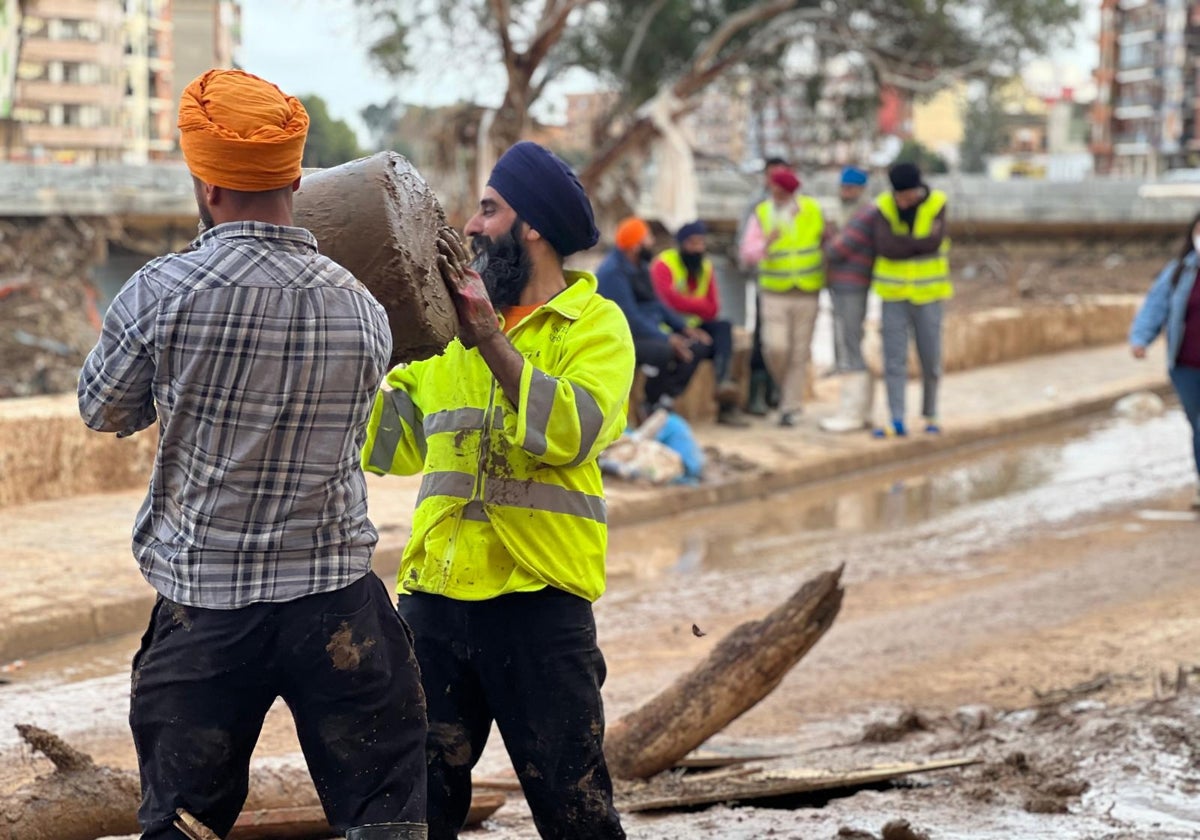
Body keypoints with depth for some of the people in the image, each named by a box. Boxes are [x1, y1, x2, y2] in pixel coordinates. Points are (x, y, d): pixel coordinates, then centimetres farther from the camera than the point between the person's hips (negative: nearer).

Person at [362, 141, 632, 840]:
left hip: (541, 599, -5)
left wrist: (490, 337, -21)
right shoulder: (449, 321, 16)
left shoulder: (594, 323, -1)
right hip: (436, 592, 5)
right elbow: (396, 445, 11)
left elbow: (572, 430, -19)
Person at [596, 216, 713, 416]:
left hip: (648, 333, 10)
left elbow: (656, 302, 20)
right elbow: (631, 318, -22)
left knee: (698, 345, -2)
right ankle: (653, 406, -14)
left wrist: (684, 328, 9)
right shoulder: (613, 272, -19)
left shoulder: (640, 267, 12)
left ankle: (664, 399, -13)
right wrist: (667, 339, -22)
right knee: (663, 351, -36)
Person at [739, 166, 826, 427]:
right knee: (776, 347, -13)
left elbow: (824, 238, 16)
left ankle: (790, 407, 9)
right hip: (775, 294, -1)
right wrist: (766, 244, -26)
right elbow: (747, 251, -10)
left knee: (799, 353, 2)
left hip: (807, 294, 1)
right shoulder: (762, 214, -3)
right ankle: (785, 385, 19)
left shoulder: (812, 210, 0)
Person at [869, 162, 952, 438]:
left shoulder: (937, 205, -10)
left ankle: (930, 415, 24)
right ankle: (897, 422, -4)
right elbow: (885, 247, -22)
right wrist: (921, 241, -20)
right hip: (894, 293, 1)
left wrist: (902, 242, -20)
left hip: (928, 293, -1)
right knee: (894, 359, -5)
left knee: (931, 359, 4)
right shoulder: (883, 207, -9)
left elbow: (933, 244, -23)